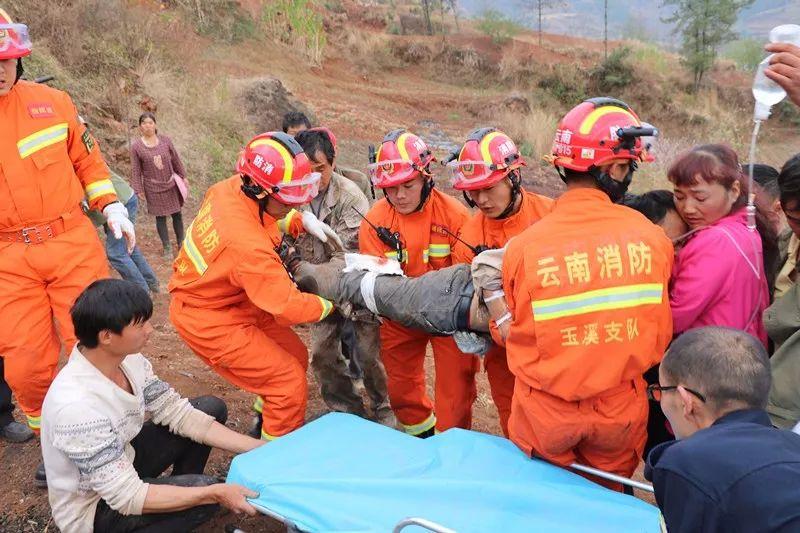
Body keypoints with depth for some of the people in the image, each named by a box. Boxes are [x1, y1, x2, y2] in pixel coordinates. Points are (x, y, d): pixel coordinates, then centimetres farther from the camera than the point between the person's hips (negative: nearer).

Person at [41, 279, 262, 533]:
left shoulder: (128, 360, -13)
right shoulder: (77, 405, -36)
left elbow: (179, 414, -7)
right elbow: (128, 497, -32)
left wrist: (257, 448, -12)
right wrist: (216, 493, -30)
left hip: (121, 462, 8)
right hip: (92, 508, -7)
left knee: (211, 408, 1)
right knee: (204, 494, -26)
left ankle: (179, 490, 15)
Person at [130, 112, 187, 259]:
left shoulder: (165, 140, -1)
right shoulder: (136, 146, -7)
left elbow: (176, 160, 8)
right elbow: (136, 170, -4)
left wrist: (183, 176, 11)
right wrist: (138, 190, -5)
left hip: (171, 184, 2)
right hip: (153, 188, -2)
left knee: (177, 214, 9)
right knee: (160, 217, 4)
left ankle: (181, 242, 24)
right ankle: (167, 247, 16)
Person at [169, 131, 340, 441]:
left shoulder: (230, 188, -13)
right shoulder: (248, 244, -37)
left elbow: (271, 216, 11)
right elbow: (288, 308, -29)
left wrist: (303, 219, -6)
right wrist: (330, 304, -11)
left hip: (233, 299, 9)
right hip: (211, 321, -9)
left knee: (295, 356, 14)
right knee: (290, 382, -8)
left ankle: (266, 426, 36)